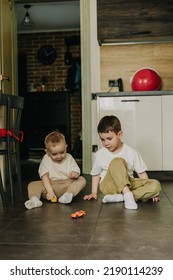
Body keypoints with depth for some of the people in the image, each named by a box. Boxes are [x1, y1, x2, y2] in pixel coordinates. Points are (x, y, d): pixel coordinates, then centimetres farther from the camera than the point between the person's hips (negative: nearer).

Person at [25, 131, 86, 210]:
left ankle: (69, 194, -42)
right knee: (32, 185, -19)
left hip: (66, 185, 1)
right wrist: (49, 191, -24)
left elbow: (76, 170, -3)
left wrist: (74, 174, -30)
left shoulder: (69, 158, 3)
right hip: (50, 185, 0)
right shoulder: (46, 159, -2)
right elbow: (44, 176, -11)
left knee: (82, 180, -21)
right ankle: (34, 199, -44)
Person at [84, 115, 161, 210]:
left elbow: (141, 173, 1)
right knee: (117, 162, -30)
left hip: (128, 184, 2)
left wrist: (149, 191, -8)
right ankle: (128, 195, -40)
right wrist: (94, 193, 6)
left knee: (156, 185, -23)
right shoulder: (100, 154, 1)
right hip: (108, 186, -2)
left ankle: (119, 197, -32)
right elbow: (95, 174, 11)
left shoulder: (131, 152, -2)